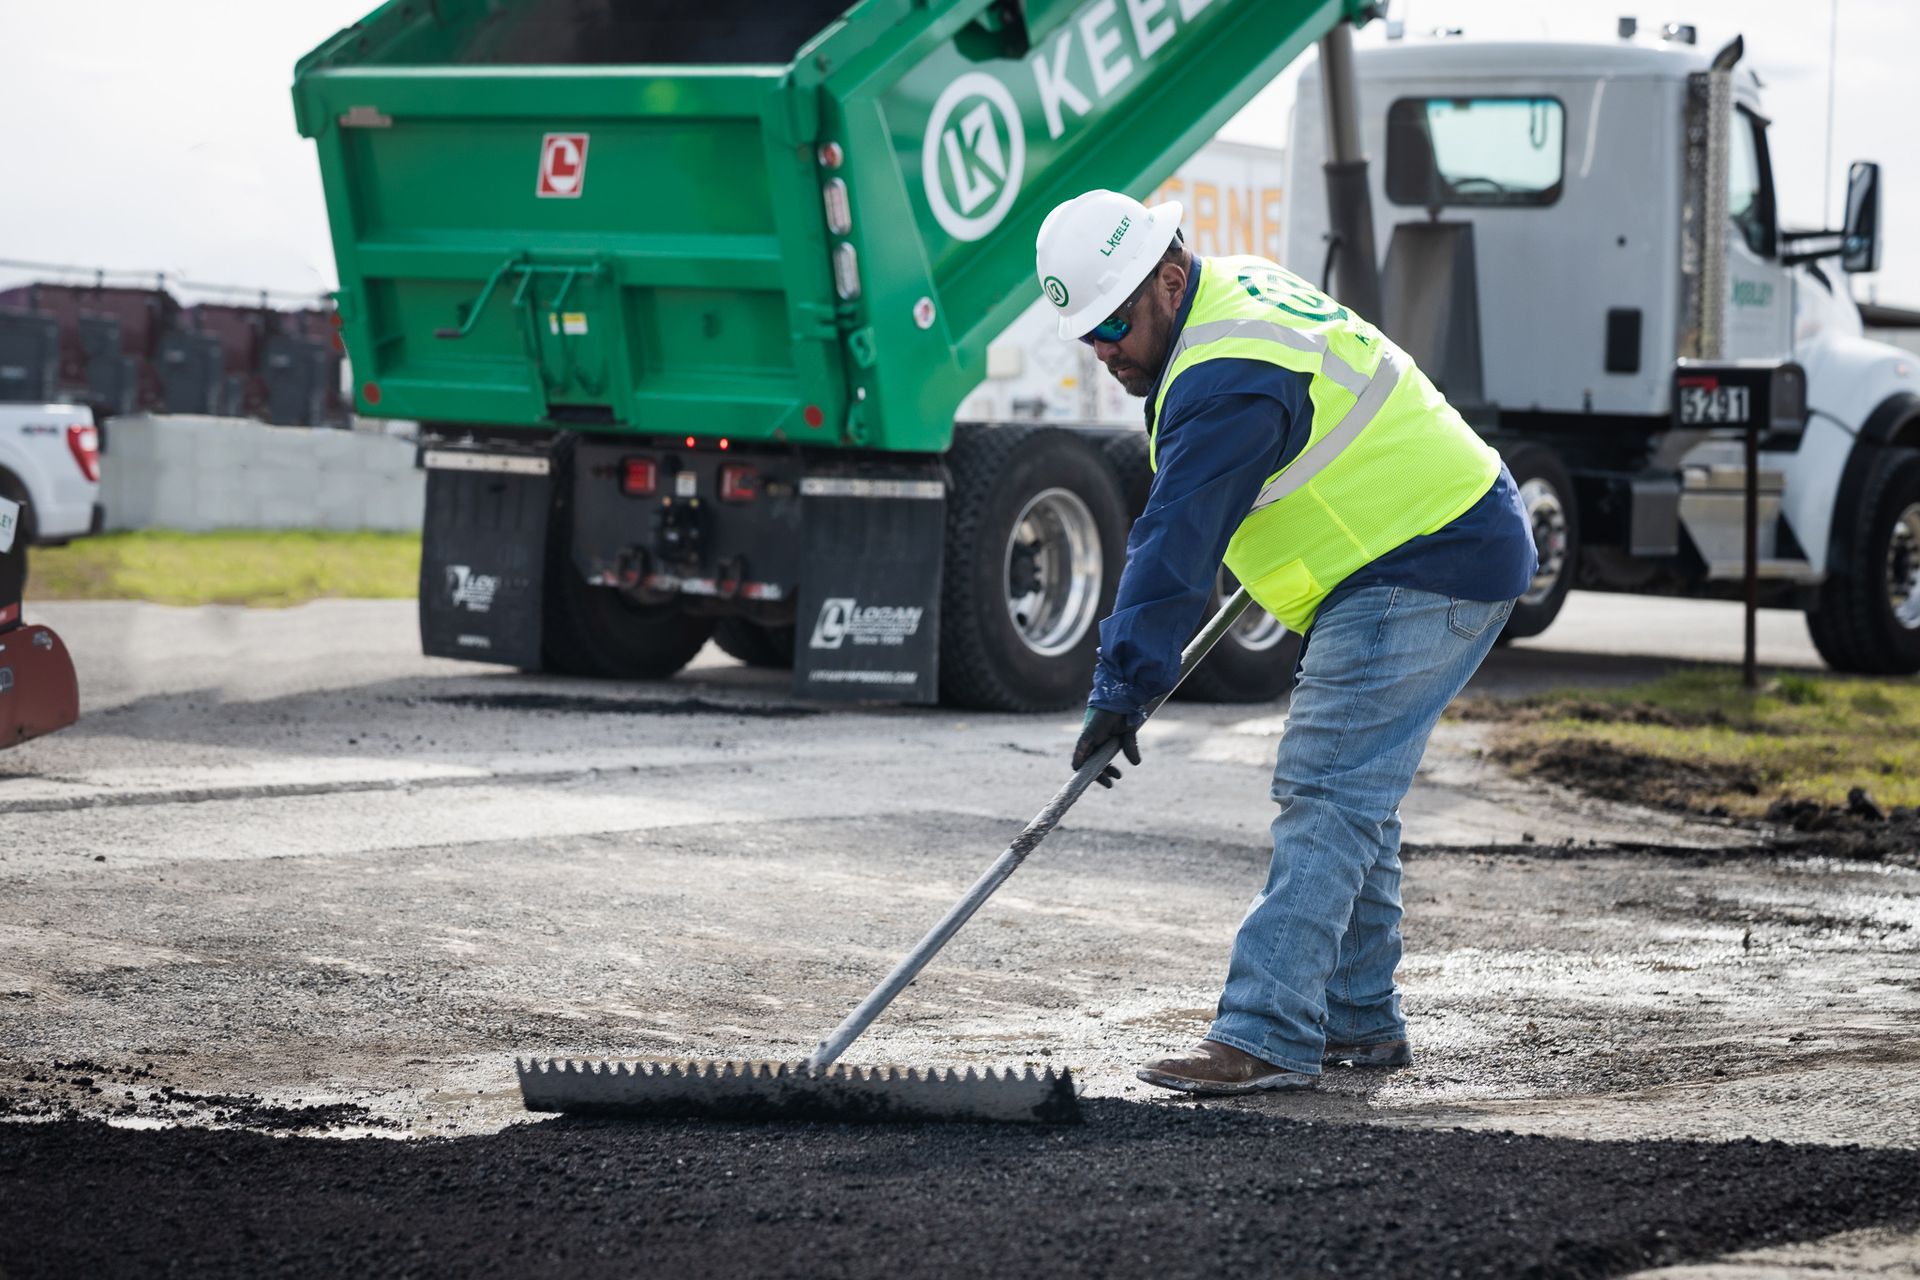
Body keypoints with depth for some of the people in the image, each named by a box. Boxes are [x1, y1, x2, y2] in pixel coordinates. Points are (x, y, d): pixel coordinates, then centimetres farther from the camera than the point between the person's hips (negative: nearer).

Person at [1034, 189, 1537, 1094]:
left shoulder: (1225, 382, -24)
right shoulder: (1237, 286, 10)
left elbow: (1175, 548, -29)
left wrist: (1122, 689, -31)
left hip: (1425, 574, -11)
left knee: (1325, 798, -16)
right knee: (1348, 794, 15)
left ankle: (1267, 1038, -21)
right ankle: (1358, 1020, 23)